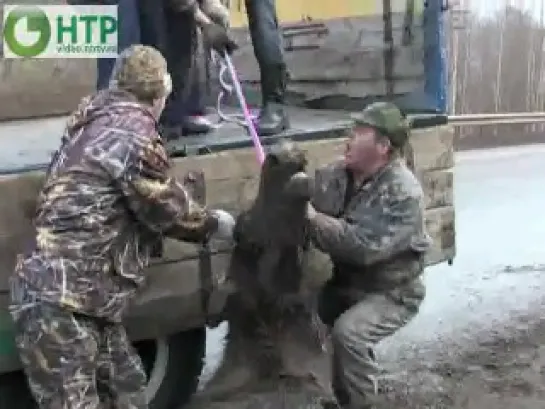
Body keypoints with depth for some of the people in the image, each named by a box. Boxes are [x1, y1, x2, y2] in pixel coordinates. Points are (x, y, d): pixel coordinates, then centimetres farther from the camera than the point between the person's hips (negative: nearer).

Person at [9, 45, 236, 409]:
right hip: (60, 302, -10)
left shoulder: (99, 119, 12)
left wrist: (181, 189, 26)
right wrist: (213, 224, 9)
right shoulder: (134, 131, -16)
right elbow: (167, 209, -6)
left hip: (74, 295, 10)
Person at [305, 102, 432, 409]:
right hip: (344, 282, 7)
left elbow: (365, 247, -34)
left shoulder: (403, 193, -25)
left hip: (390, 293, -7)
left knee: (348, 332, -29)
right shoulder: (338, 174, -2)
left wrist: (313, 218, -33)